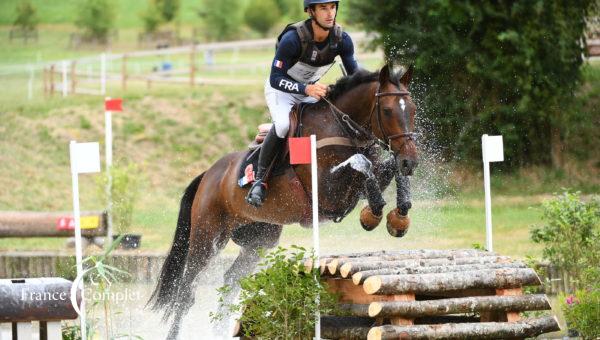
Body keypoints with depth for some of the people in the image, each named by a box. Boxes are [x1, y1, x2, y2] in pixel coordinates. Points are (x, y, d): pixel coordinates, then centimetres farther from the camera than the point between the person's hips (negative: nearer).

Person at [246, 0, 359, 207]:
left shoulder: (342, 40, -16)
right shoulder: (293, 38, -31)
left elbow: (355, 75, -6)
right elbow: (276, 79, -30)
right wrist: (306, 89, -44)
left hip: (312, 89, 5)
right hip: (280, 89, -5)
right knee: (283, 124, -32)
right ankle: (259, 179, -21)